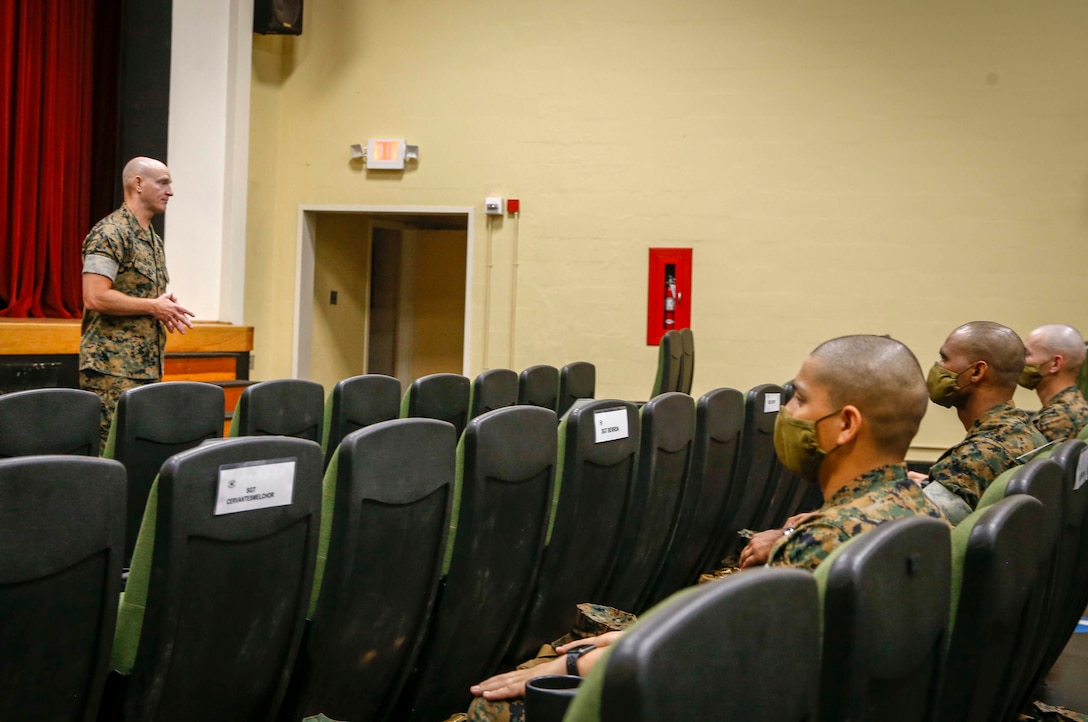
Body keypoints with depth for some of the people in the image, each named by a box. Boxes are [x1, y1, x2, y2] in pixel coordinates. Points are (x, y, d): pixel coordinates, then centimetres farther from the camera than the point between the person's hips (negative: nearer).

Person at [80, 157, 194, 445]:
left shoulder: (154, 240, 18)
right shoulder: (110, 234, -12)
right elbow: (95, 297, -22)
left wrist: (167, 308, 6)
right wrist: (153, 307, -14)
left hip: (147, 366, 9)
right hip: (112, 368, -9)